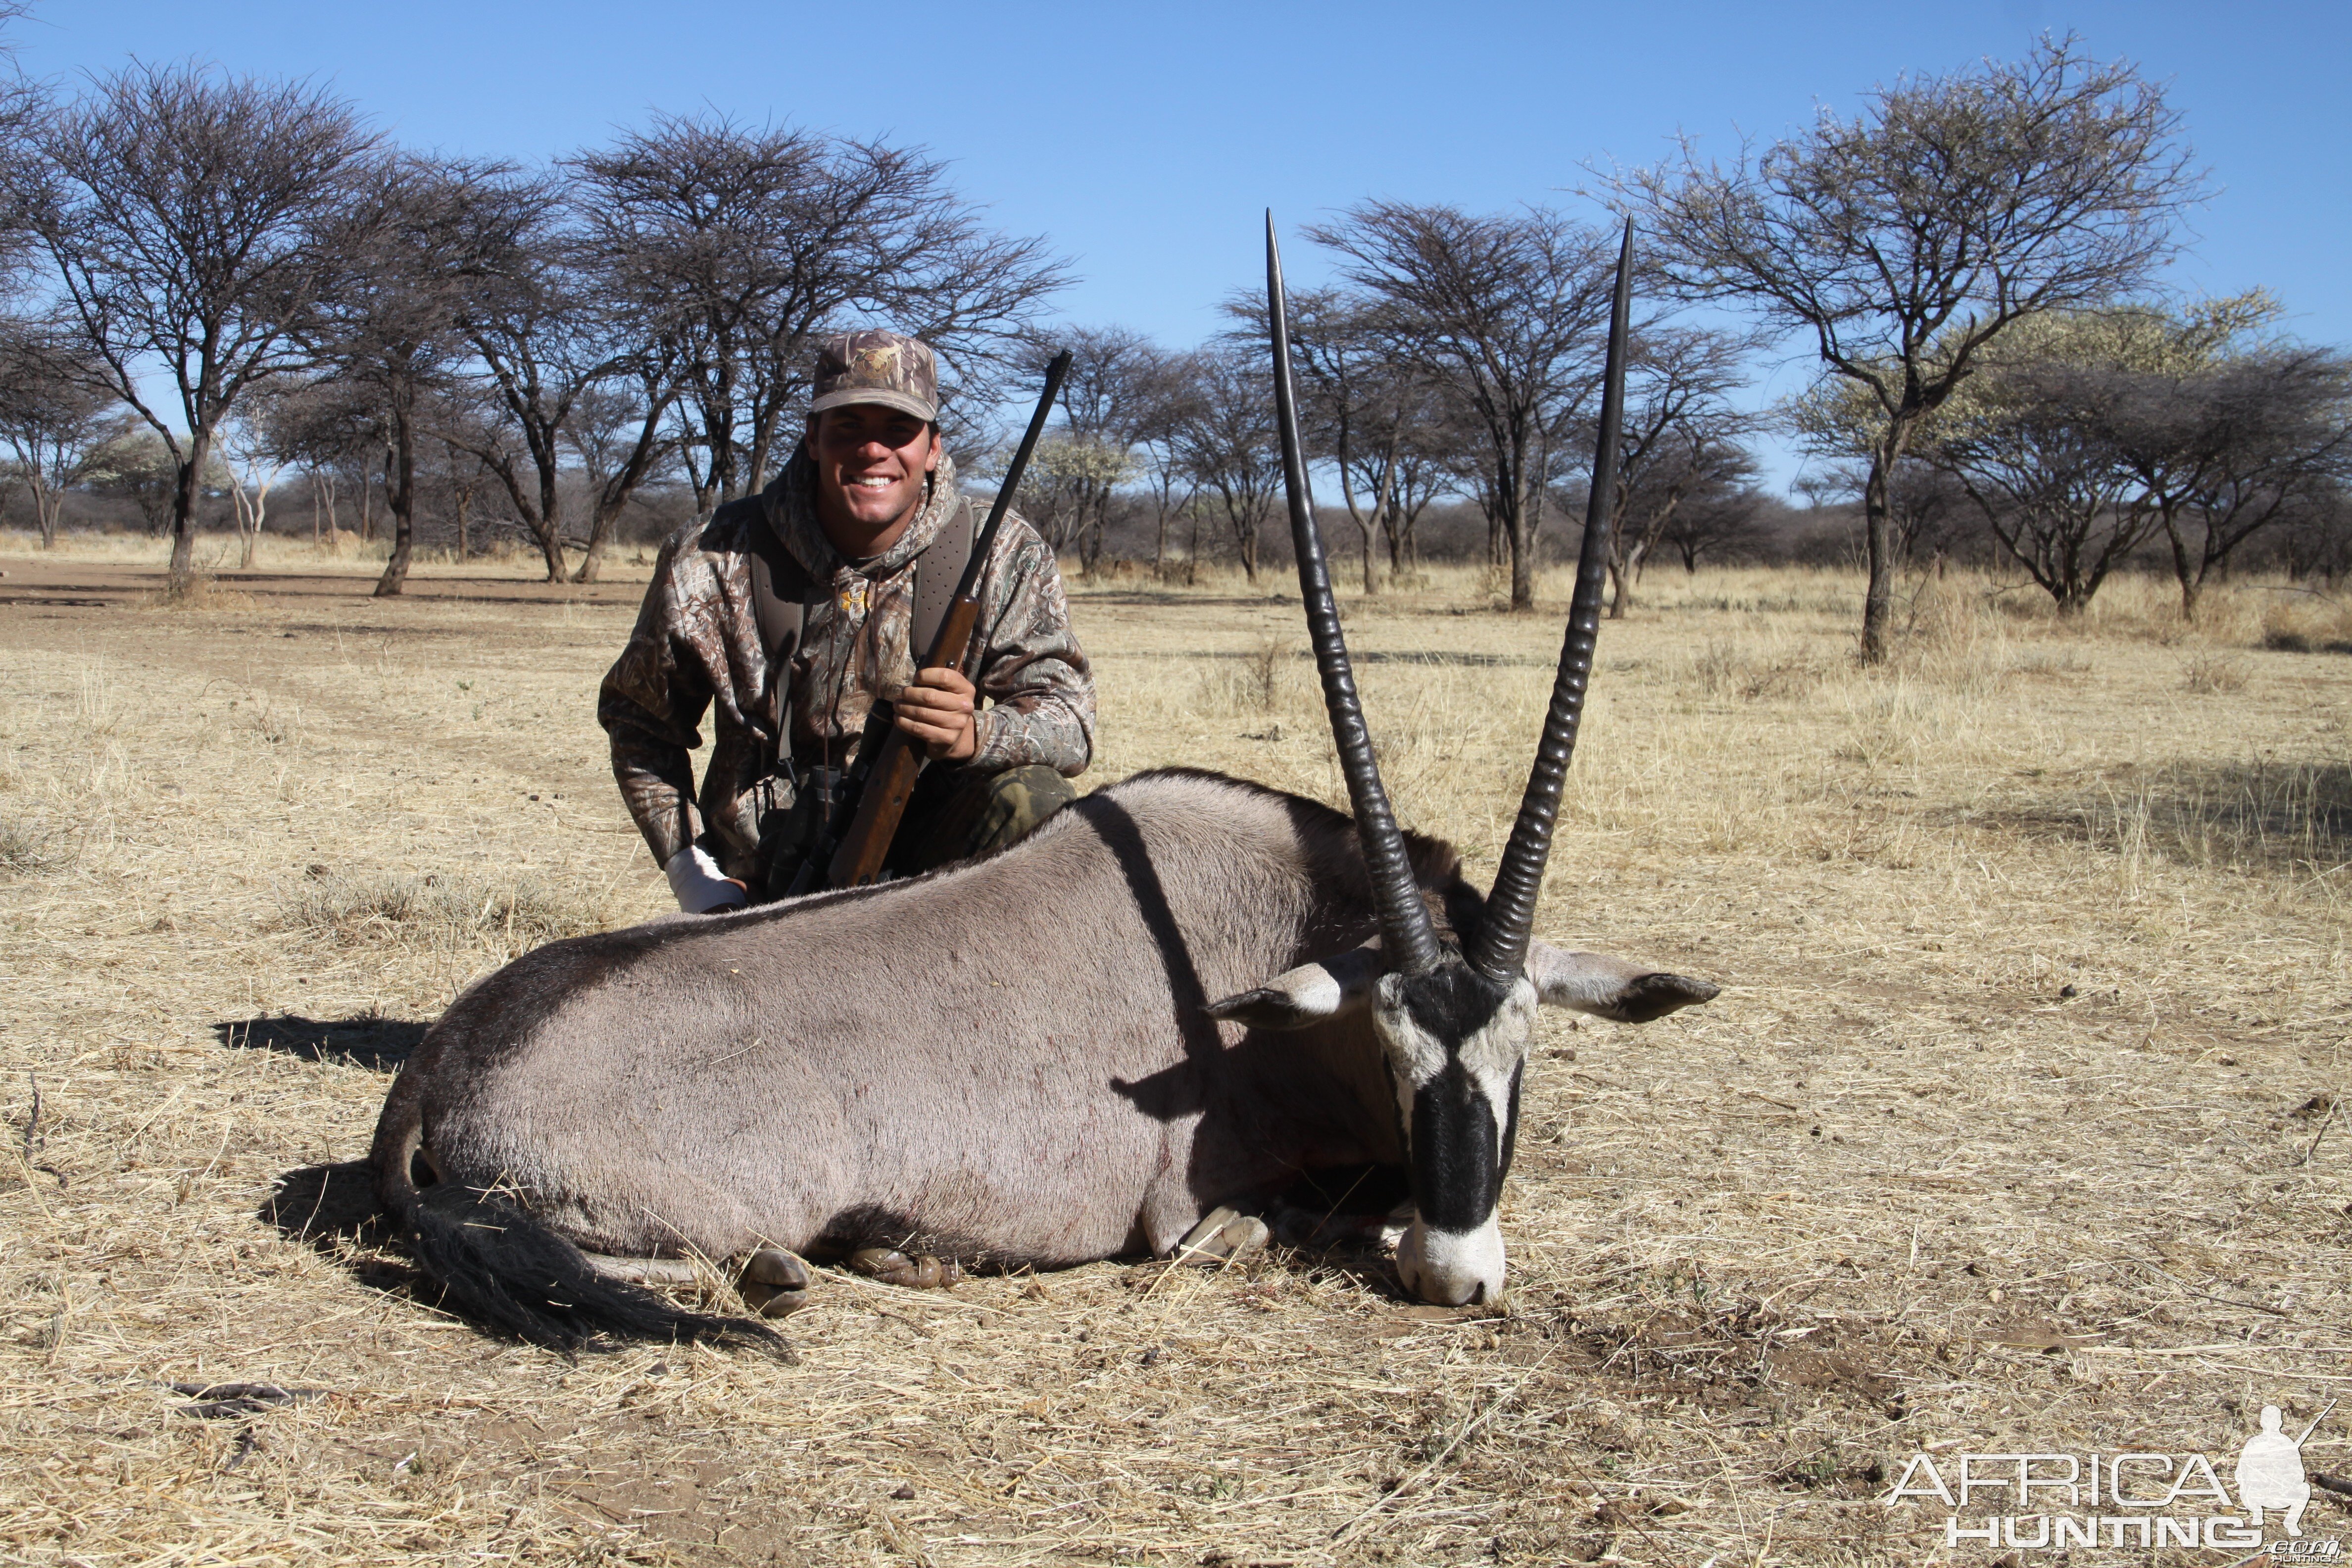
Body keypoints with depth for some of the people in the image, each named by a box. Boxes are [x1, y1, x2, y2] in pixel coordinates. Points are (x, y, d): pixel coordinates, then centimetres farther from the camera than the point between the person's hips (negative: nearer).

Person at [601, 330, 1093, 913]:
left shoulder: (1004, 556, -5)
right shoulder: (713, 560, -5)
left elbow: (1070, 720, -14)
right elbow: (638, 716, 8)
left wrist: (976, 735, -38)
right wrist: (695, 873, -2)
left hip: (928, 855, 1)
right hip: (768, 897, 0)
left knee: (1035, 801, -27)